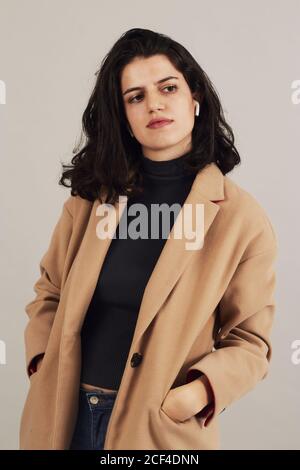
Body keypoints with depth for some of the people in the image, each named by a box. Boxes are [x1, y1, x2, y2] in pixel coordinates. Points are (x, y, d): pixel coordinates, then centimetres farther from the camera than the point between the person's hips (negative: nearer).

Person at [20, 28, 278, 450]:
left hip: (160, 429, -3)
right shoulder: (91, 196, -1)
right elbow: (50, 293, 9)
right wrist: (42, 363, -5)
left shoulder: (242, 218, -11)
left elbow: (249, 340, -5)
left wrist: (197, 393, -19)